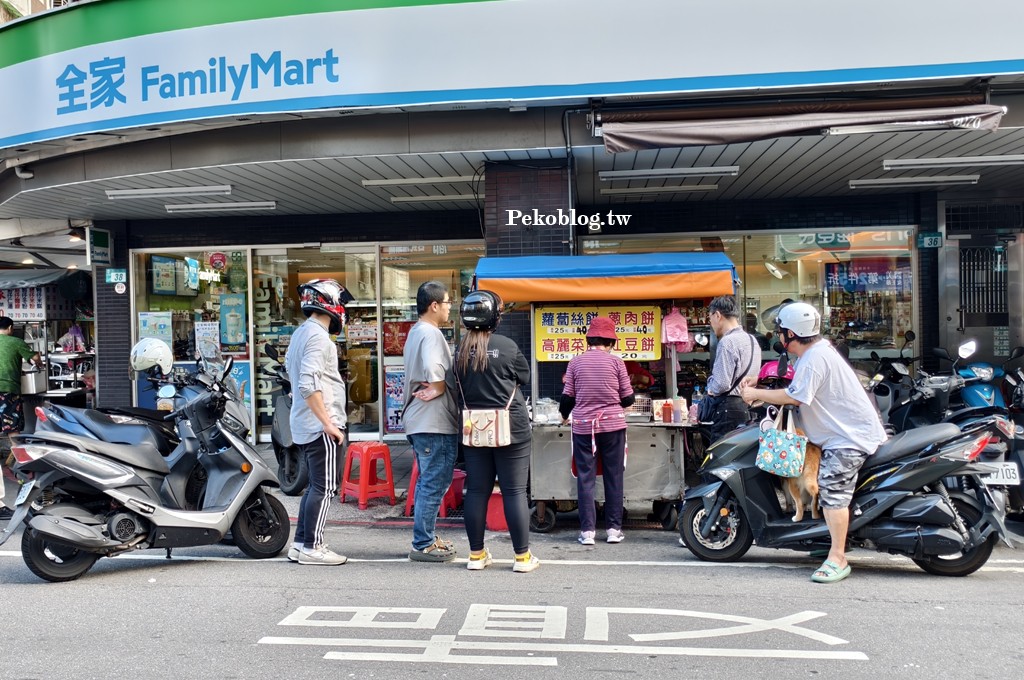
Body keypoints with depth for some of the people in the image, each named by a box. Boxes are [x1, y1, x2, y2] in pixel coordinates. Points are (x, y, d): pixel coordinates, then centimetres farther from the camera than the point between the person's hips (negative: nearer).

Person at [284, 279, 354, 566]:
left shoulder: (300, 333, 16)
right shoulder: (318, 336, -15)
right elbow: (309, 385, -23)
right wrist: (329, 423, -21)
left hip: (303, 424, 10)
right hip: (320, 425, -10)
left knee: (315, 485, 15)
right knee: (324, 487, -3)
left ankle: (300, 544, 19)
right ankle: (312, 547, 2)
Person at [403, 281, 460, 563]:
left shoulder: (415, 332, 18)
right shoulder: (431, 333, -15)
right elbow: (433, 370, -30)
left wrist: (433, 388, 9)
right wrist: (439, 389, -12)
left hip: (419, 421, 11)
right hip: (435, 422, -11)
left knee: (428, 482, 17)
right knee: (435, 484, -4)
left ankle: (426, 538, 26)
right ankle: (423, 545, 2)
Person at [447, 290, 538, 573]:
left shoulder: (459, 351, 0)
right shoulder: (507, 346, -11)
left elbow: (455, 391, 6)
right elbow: (524, 377, 4)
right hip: (510, 429, -4)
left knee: (476, 491, 10)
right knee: (515, 491, 3)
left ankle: (476, 554, 19)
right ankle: (522, 556, 9)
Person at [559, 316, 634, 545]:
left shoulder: (576, 362, 1)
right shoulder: (616, 362, -2)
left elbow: (568, 397, 4)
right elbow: (627, 399, 1)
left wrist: (564, 415, 24)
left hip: (583, 425, 1)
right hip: (613, 424, 0)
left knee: (585, 478, 5)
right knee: (614, 478, 9)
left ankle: (587, 530, 5)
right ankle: (614, 528, 13)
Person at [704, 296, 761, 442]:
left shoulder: (727, 341, -15)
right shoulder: (752, 340, 14)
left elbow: (722, 384, -20)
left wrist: (710, 389, 0)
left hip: (728, 408, -9)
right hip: (748, 407, 9)